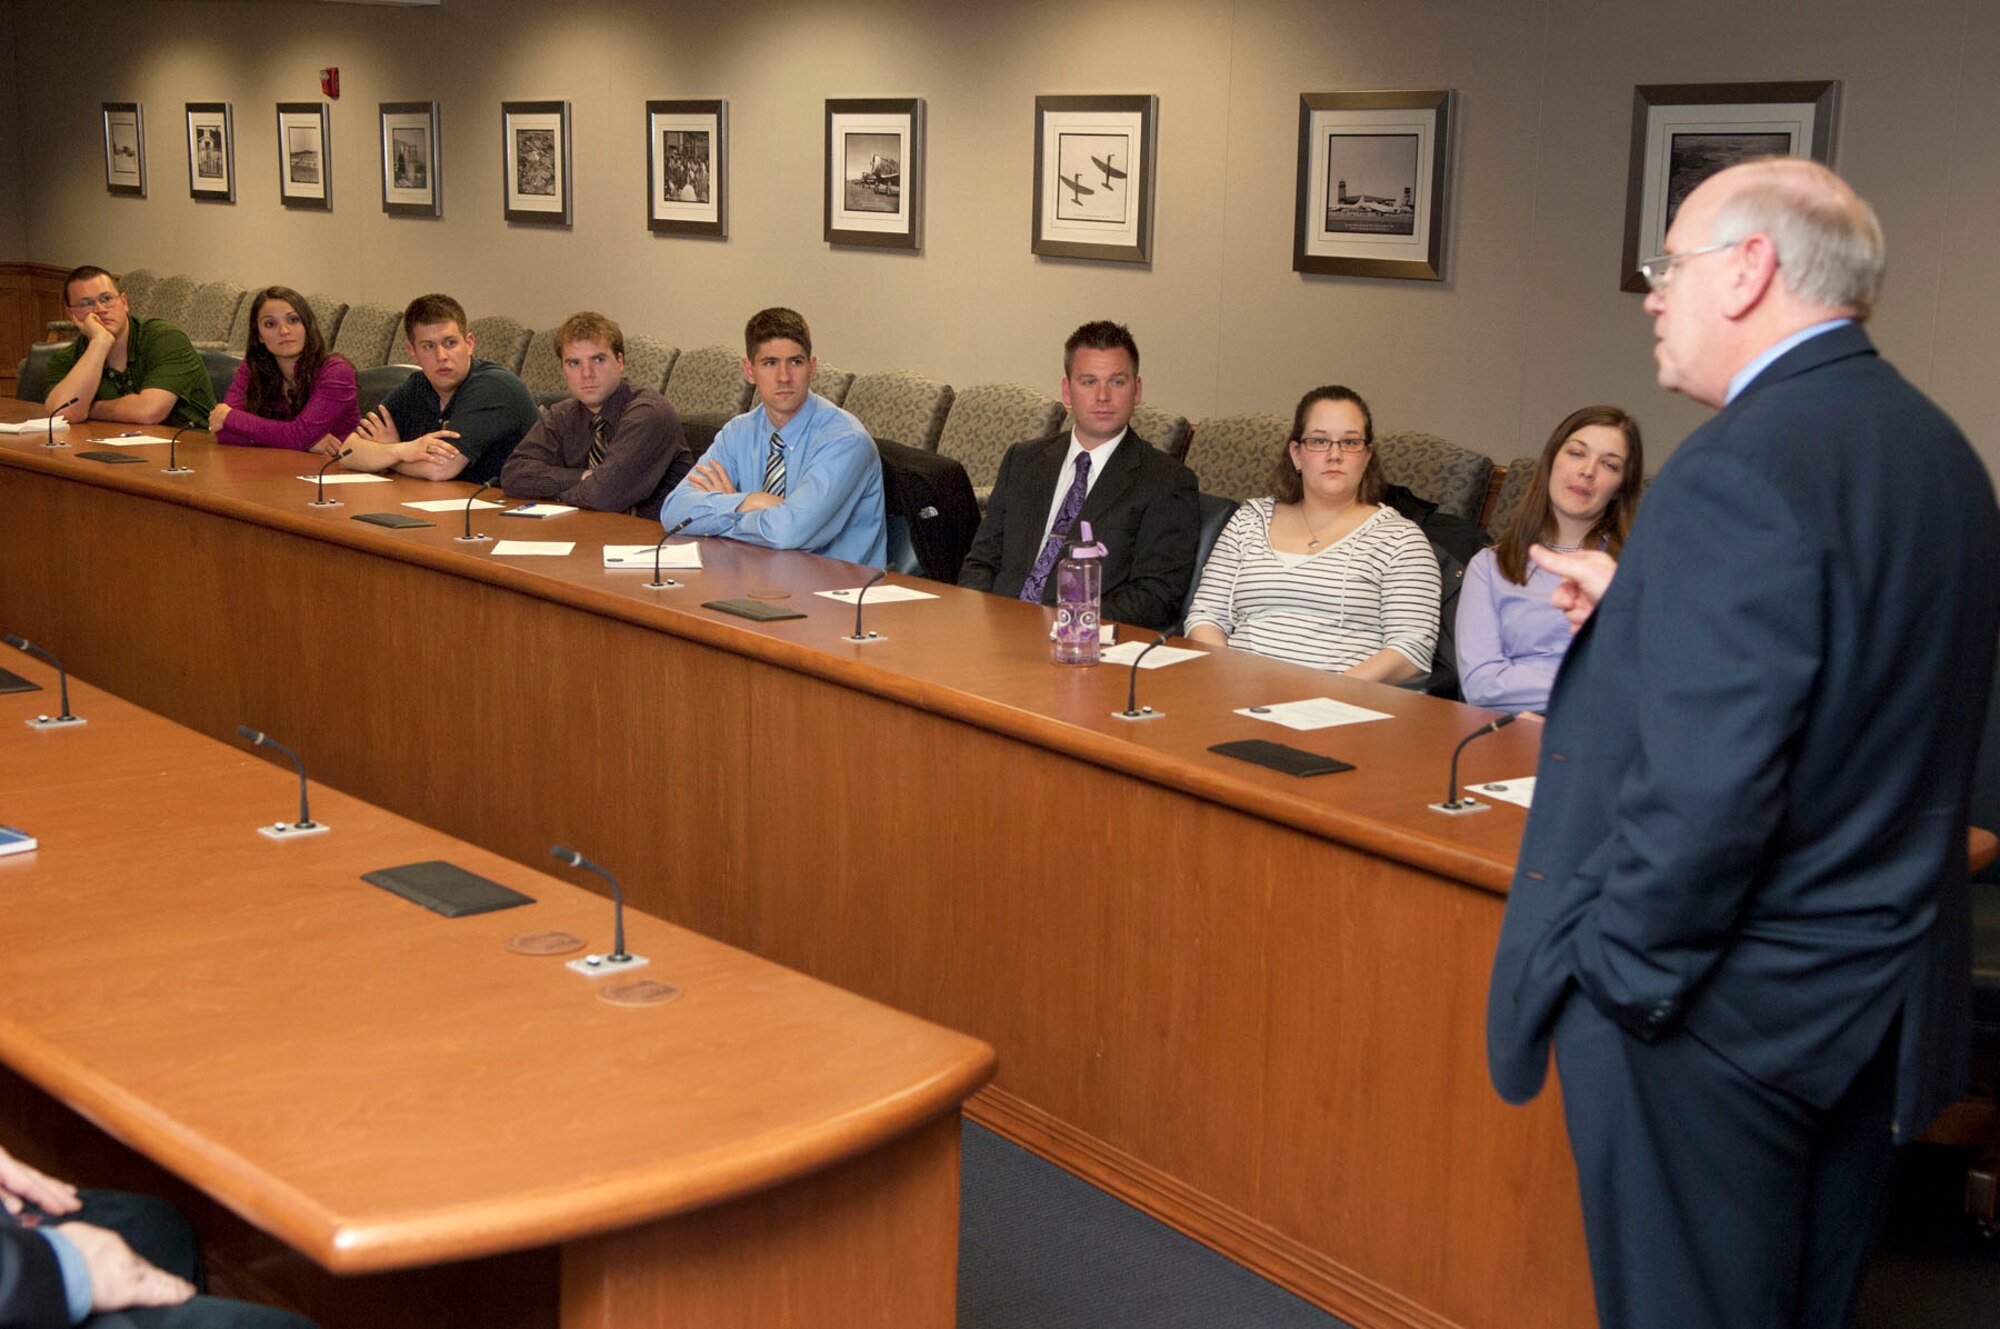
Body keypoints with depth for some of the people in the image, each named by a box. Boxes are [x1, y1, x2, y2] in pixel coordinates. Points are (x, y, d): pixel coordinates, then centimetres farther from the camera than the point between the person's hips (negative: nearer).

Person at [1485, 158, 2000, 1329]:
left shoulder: (1740, 470, -23)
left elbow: (1705, 784, -27)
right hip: (1883, 1004, 9)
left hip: (1724, 1010, -8)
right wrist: (1644, 609, 11)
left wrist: (1617, 979, -14)